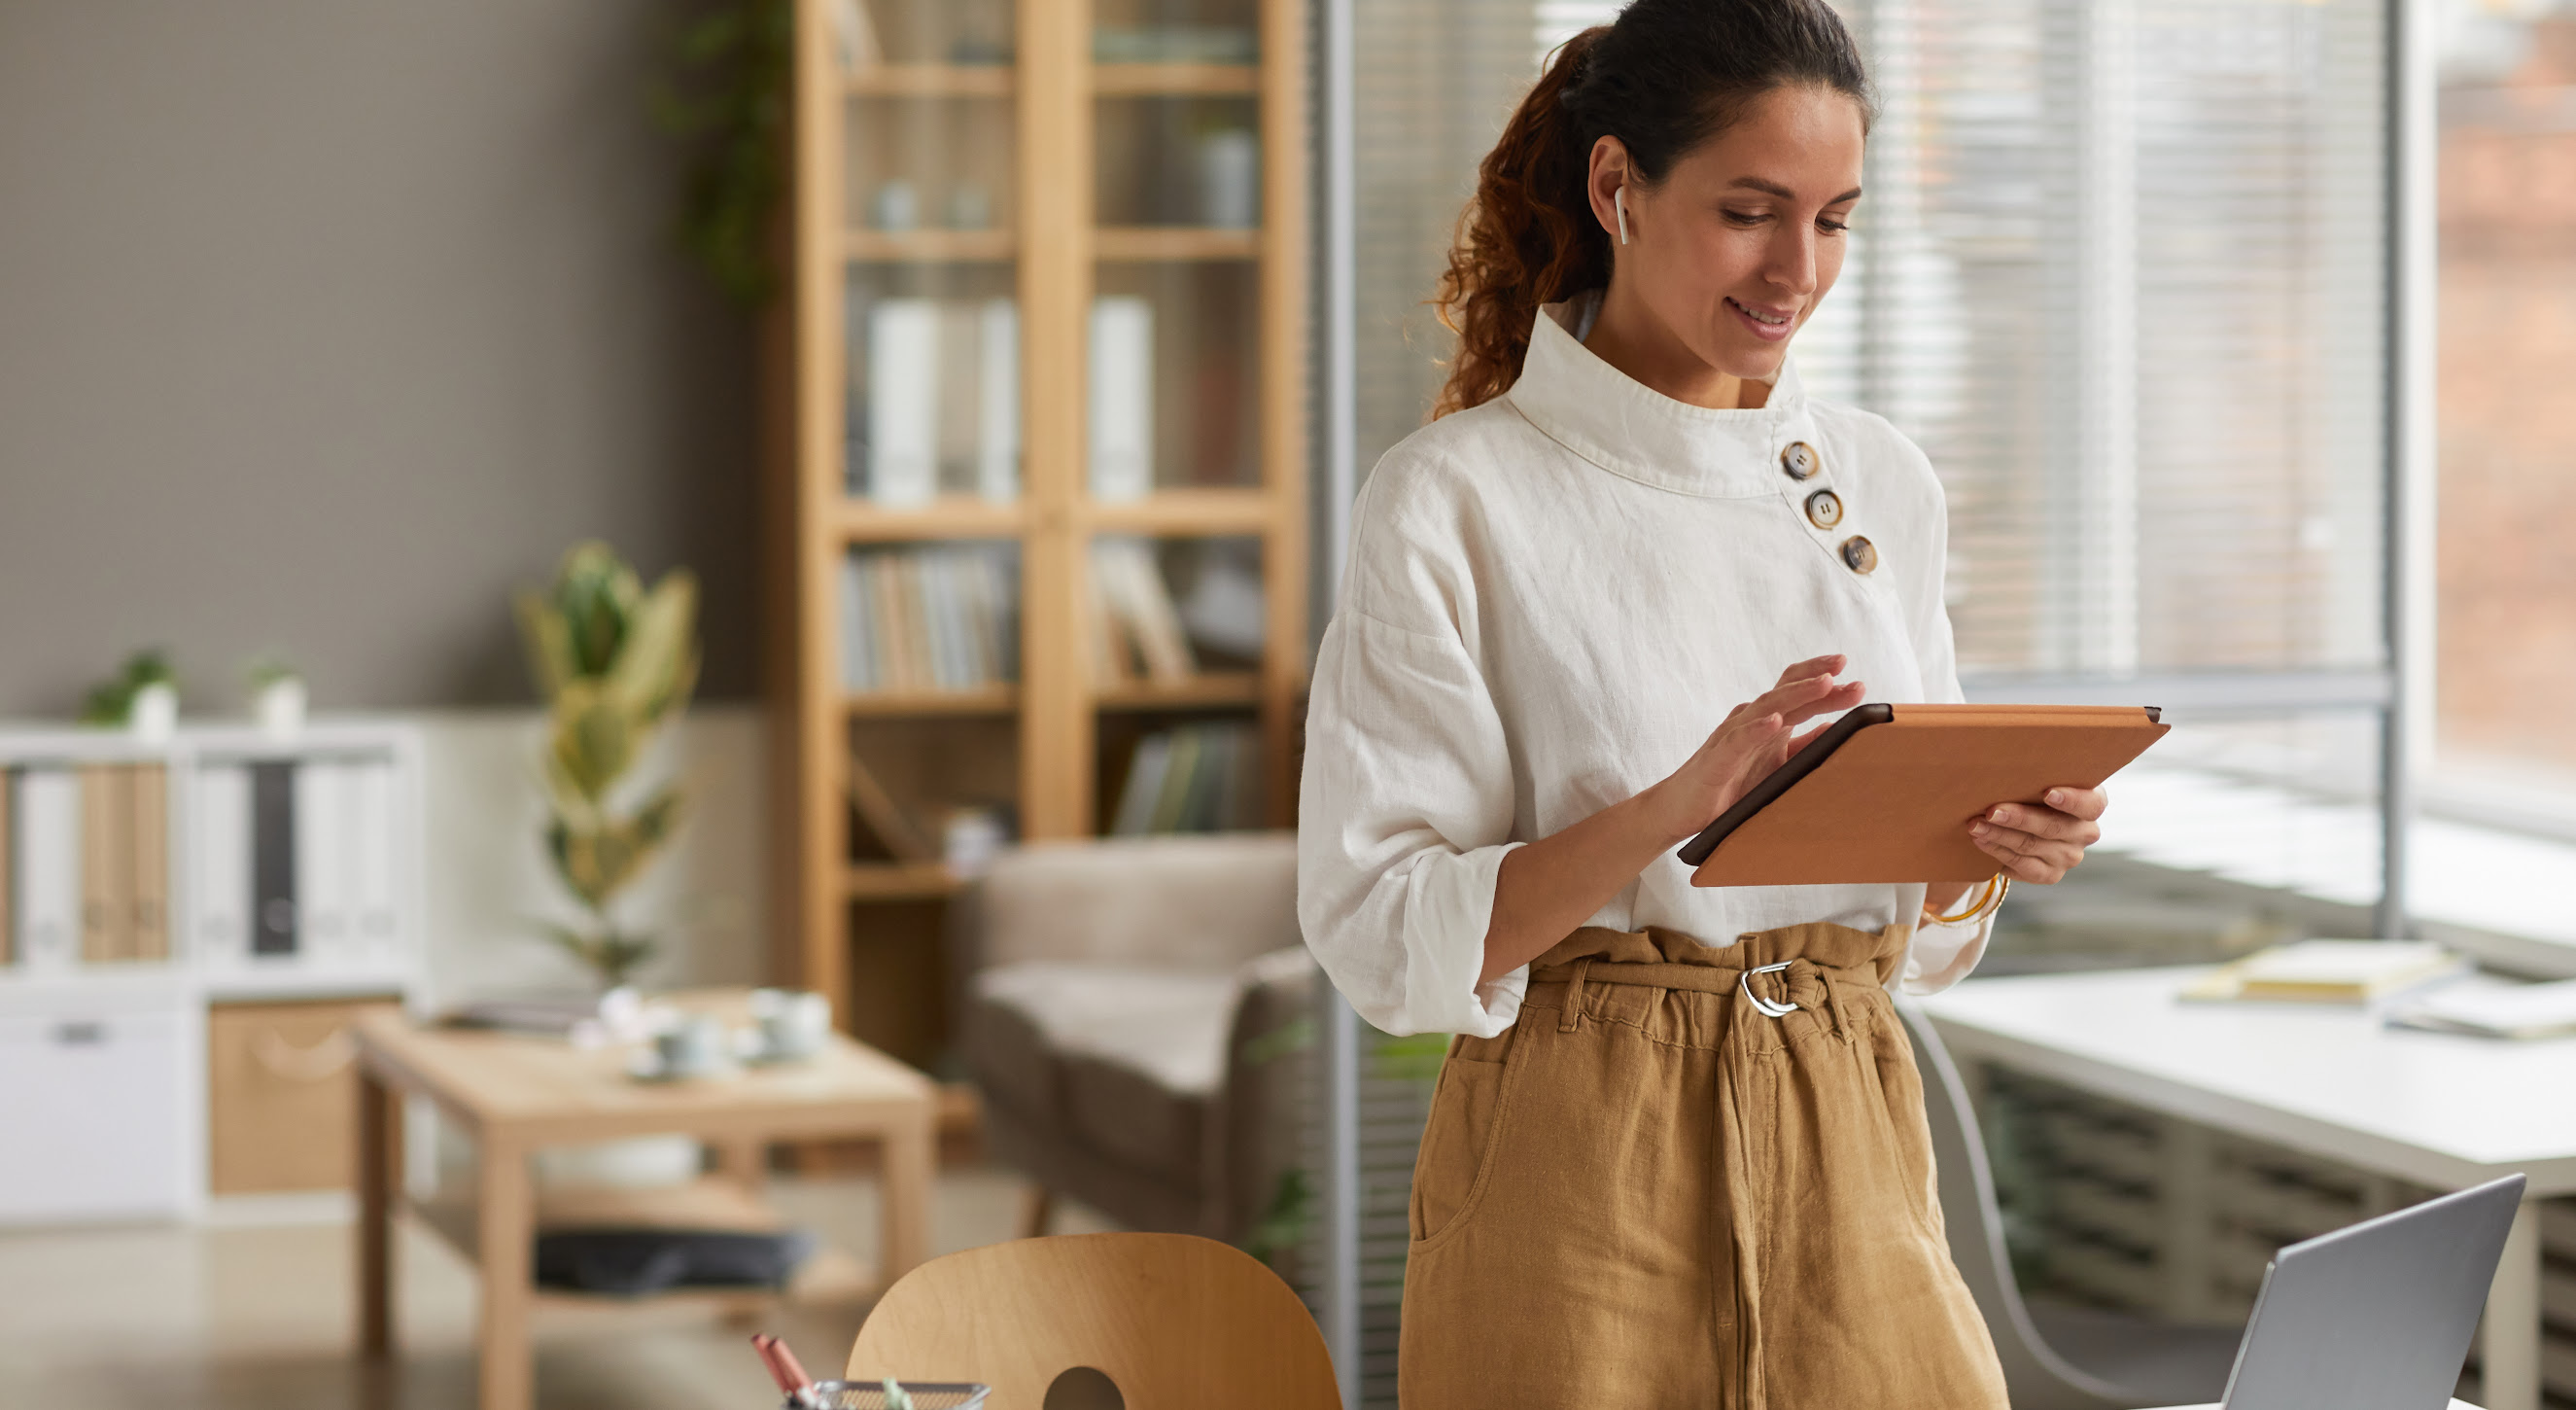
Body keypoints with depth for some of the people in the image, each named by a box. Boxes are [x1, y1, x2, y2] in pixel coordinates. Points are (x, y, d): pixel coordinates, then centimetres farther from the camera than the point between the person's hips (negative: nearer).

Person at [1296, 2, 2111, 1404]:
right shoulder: (1455, 498, -7)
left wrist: (1992, 845, -7)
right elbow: (1382, 935, -13)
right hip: (1584, 1179, -4)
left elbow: (1917, 932, 15)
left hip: (1851, 1155, 5)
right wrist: (1677, 807, -24)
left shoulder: (1879, 482, 10)